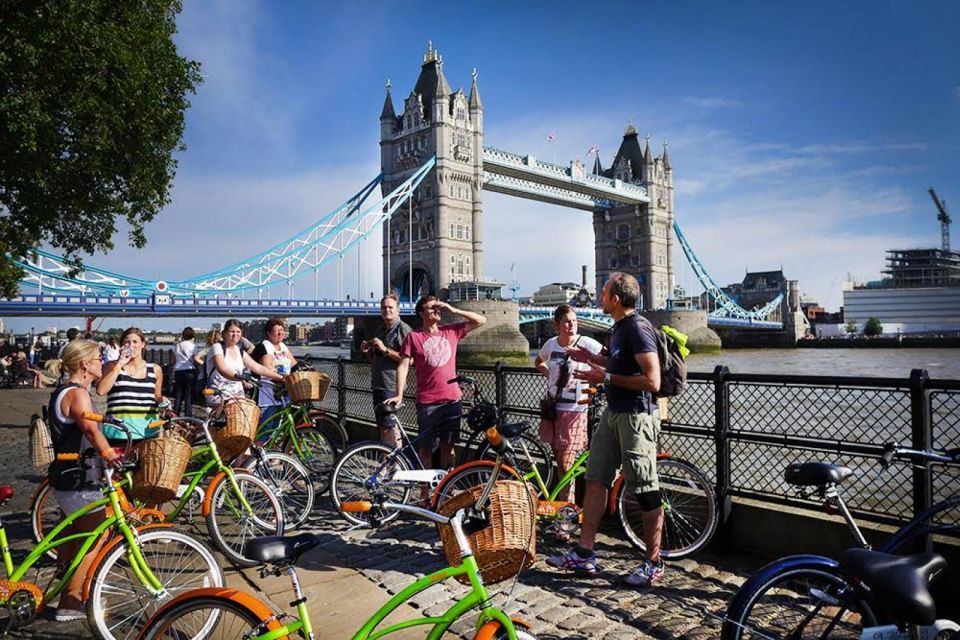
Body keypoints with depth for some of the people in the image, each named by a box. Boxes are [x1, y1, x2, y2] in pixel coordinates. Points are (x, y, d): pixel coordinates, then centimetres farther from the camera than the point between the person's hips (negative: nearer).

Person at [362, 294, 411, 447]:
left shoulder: (404, 329, -9)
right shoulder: (379, 328, 16)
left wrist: (385, 349, -21)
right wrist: (367, 351, 3)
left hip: (391, 385, -8)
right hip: (377, 383, 8)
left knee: (389, 425, -8)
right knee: (382, 425, 14)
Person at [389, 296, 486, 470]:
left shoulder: (451, 331, 6)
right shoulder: (414, 337, -2)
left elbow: (481, 320, 5)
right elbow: (403, 365, -5)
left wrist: (453, 310, -3)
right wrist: (399, 395, -12)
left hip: (452, 399, 3)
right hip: (427, 402, -3)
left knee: (448, 446, 13)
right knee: (426, 447, 5)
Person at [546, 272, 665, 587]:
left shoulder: (638, 328, -17)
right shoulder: (619, 327, 13)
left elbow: (652, 381, -24)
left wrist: (605, 377, -20)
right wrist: (590, 358, 17)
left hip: (637, 416, -10)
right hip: (613, 413, 10)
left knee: (645, 491, 1)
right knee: (595, 479, 10)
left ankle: (653, 563, 15)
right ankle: (584, 554, 18)